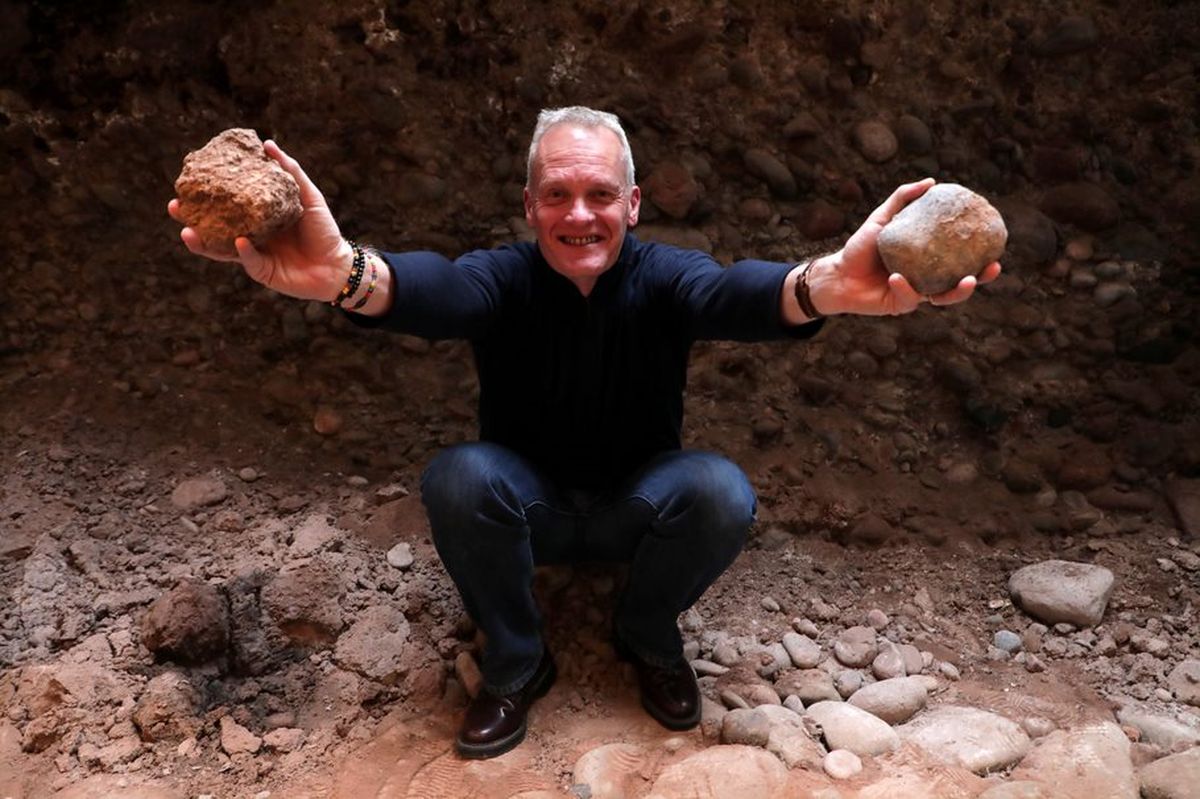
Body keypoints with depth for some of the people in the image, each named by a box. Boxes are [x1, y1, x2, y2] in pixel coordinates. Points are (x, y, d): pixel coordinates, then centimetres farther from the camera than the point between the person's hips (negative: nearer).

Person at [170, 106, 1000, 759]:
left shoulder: (661, 276, -19)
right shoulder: (507, 277, -19)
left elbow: (731, 293, -42)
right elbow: (437, 290, -43)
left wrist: (821, 285, -68)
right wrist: (347, 273, -69)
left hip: (638, 503, 0)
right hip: (529, 504, 0)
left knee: (722, 492, -30)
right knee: (458, 477, -31)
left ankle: (648, 633, 2)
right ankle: (517, 661, -5)